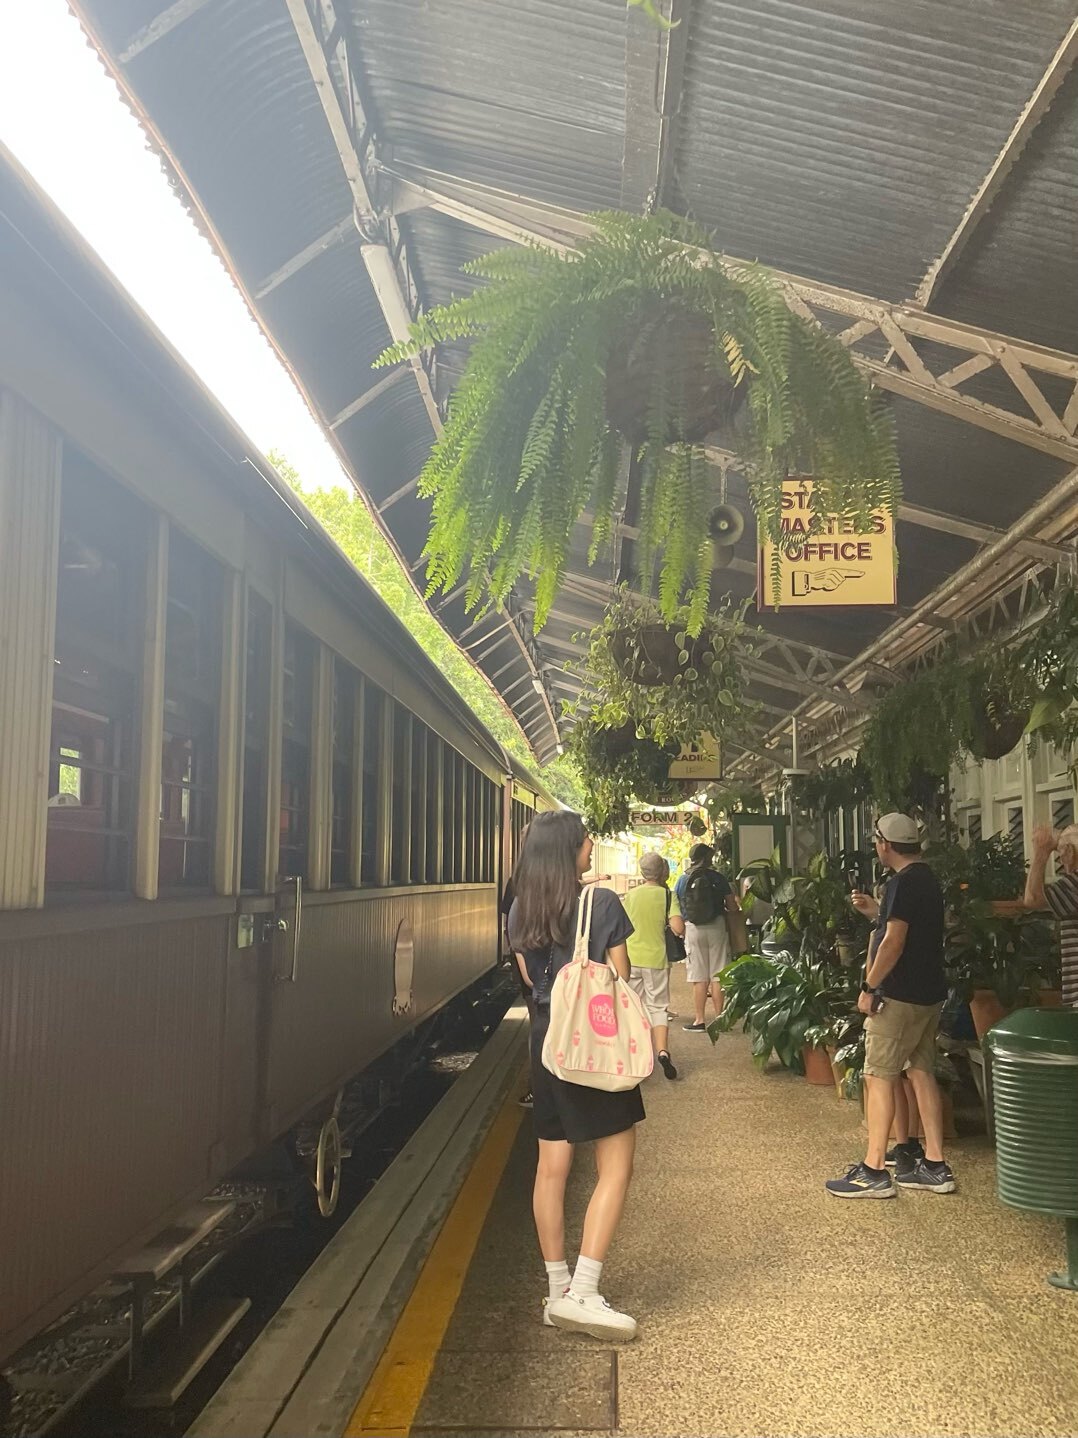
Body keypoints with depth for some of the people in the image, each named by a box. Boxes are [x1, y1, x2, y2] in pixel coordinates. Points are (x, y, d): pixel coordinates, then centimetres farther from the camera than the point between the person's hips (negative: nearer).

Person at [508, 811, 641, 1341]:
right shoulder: (604, 904, -13)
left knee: (552, 1167, 11)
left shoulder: (520, 911, 2)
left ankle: (558, 1288, 20)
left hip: (547, 1042, 6)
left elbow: (530, 979, 11)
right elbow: (619, 981, -7)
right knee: (615, 1168, 2)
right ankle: (583, 1292, -5)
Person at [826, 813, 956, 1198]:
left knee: (878, 1076, -5)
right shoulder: (927, 879, 13)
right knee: (922, 1073, 13)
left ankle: (874, 1172, -2)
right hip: (929, 993, 10)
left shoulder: (902, 883, -17)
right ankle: (935, 1167, 17)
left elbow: (894, 942, -22)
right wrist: (876, 912, 20)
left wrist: (869, 987, -15)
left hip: (900, 996, -10)